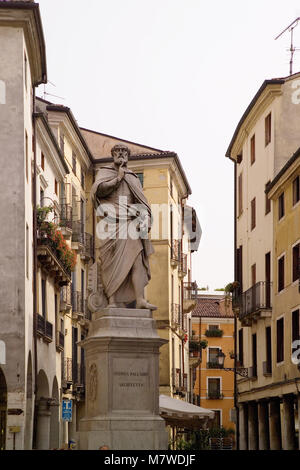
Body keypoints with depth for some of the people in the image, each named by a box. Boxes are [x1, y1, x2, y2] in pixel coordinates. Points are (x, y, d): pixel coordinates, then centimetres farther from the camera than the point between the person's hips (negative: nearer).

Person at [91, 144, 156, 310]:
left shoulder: (133, 178, 26)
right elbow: (98, 189, -5)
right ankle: (112, 300, -11)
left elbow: (141, 202, 18)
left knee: (137, 260, -12)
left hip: (130, 224, 3)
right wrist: (118, 179, -2)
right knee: (112, 262, -10)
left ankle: (140, 300, -20)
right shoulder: (104, 172, 16)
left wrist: (144, 221, 2)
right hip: (111, 224, -3)